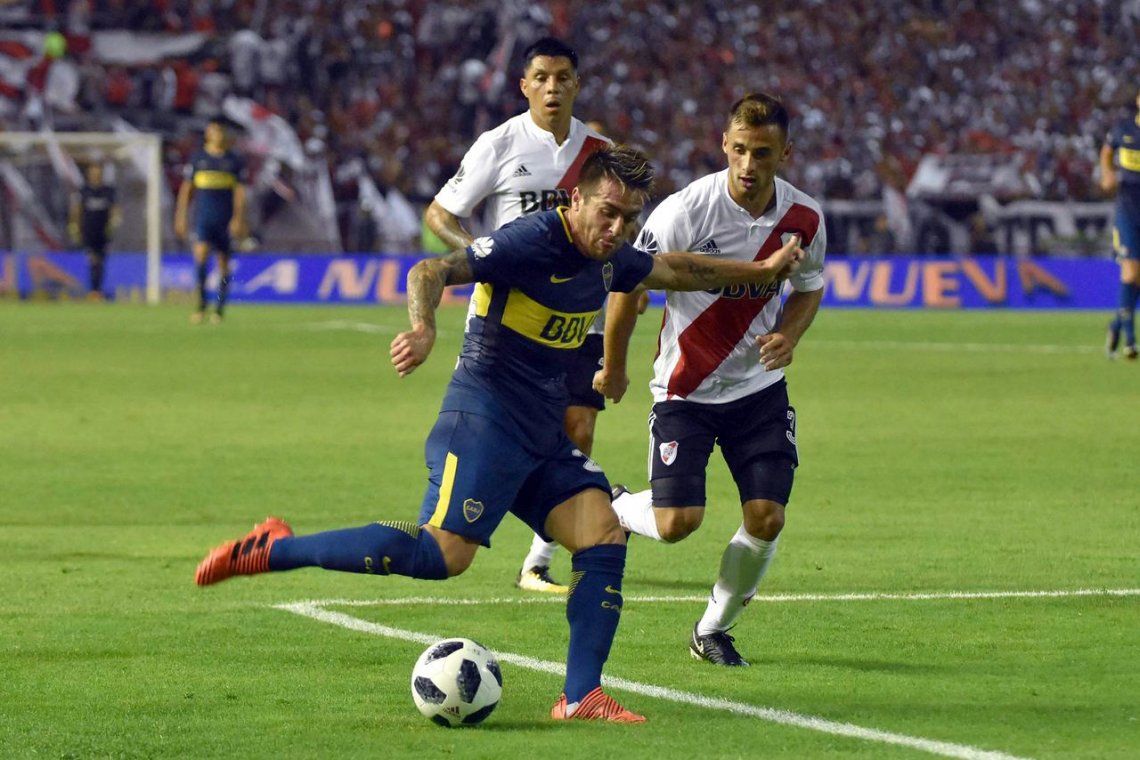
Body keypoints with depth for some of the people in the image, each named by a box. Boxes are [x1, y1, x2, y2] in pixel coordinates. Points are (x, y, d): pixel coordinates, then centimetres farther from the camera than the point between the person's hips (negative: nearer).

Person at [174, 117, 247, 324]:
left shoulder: (234, 160, 6)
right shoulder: (198, 158, 7)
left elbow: (239, 191, 3)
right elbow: (186, 188, 10)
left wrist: (238, 219, -8)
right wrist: (181, 216, 6)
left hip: (225, 220, 1)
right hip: (203, 217, -1)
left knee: (224, 262, 3)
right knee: (201, 253, -20)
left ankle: (220, 309, 13)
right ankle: (201, 304, -14)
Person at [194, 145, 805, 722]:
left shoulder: (608, 261, 11)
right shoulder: (533, 241, -15)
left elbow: (675, 270, 31)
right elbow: (431, 271, -24)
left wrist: (760, 271, 37)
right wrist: (424, 327, -43)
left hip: (543, 435, 9)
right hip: (484, 419, -9)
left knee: (605, 536, -6)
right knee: (444, 554, -21)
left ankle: (580, 697, -4)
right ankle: (273, 549, -12)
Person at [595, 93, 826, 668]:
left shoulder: (803, 218, -8)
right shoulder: (686, 212, -21)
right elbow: (628, 285, -9)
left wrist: (788, 335, -10)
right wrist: (612, 369, 2)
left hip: (759, 385, 4)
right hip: (685, 388, -3)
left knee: (767, 519, -7)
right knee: (677, 523, -13)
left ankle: (714, 630, 17)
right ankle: (613, 511, 24)